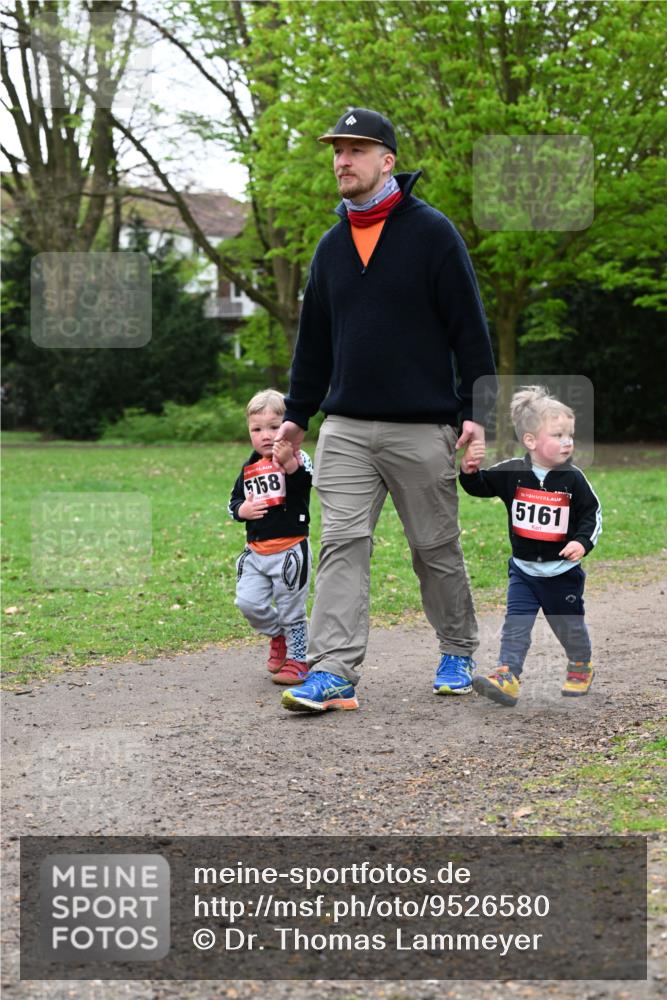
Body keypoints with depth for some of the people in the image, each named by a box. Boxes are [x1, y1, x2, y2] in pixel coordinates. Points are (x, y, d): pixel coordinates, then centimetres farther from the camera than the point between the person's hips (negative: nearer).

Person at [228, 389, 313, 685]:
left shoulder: (297, 458, -9)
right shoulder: (249, 467, 10)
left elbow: (305, 481, -30)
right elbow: (234, 500, 19)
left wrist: (289, 462, -50)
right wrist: (242, 509, -5)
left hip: (289, 548, -5)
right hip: (256, 551, 5)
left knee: (291, 610, 3)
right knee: (248, 602, -3)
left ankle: (296, 660, 20)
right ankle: (277, 635, 25)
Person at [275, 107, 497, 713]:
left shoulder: (431, 232, -3)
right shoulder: (333, 245, 13)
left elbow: (469, 326, -5)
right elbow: (314, 337, 21)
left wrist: (476, 410, -11)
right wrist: (297, 414, 18)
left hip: (422, 429, -4)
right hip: (345, 429, 4)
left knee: (436, 548, 7)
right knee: (342, 546, -6)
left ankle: (458, 653, 26)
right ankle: (333, 673, -9)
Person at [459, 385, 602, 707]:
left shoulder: (573, 479, -9)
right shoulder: (512, 472, -7)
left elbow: (592, 513, -2)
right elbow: (480, 486, -1)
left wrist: (583, 541, -17)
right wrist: (469, 470, -21)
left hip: (563, 572, 0)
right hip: (523, 570, 1)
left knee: (570, 626, 13)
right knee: (515, 624, -8)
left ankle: (580, 666, 39)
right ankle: (506, 677, -11)